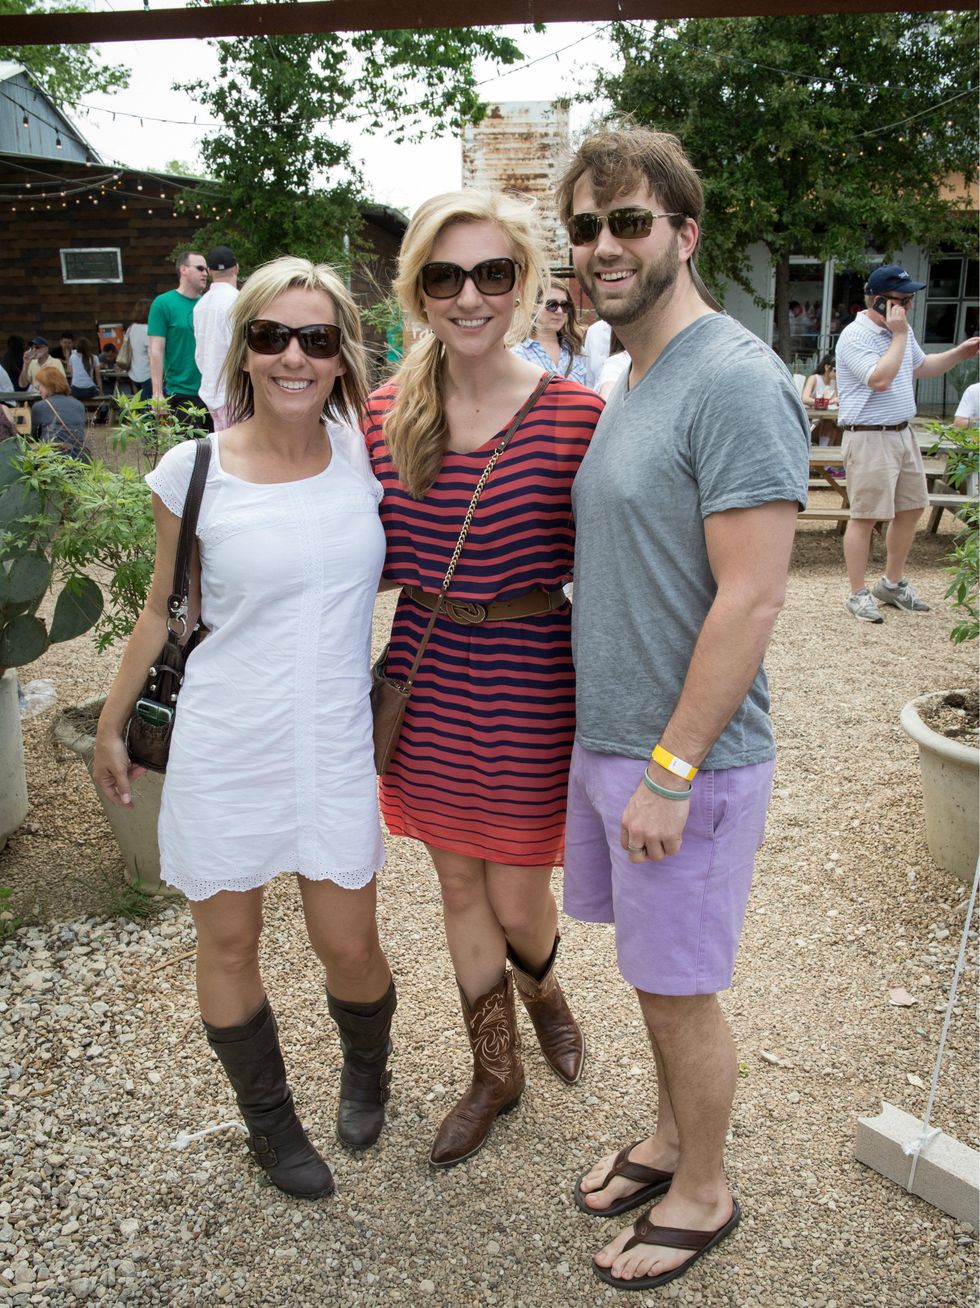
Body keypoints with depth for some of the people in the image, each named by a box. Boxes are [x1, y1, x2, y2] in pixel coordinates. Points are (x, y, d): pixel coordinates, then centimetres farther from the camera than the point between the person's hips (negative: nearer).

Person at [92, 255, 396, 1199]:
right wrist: (110, 725, 10)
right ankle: (269, 1122, 39)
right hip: (220, 746, -1)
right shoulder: (194, 472, -7)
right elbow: (162, 612, 5)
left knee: (349, 947, 10)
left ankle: (365, 1071, 45)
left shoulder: (365, 456, -3)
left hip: (334, 745, 1)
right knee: (228, 943, 13)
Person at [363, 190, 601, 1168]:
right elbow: (385, 562, 8)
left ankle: (542, 988, 49)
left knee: (516, 901, 9)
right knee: (459, 886, 17)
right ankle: (495, 1070, 41)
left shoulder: (576, 414, -12)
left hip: (530, 685, -4)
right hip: (427, 679, 4)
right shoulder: (389, 415, 0)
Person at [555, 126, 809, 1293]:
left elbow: (750, 598, -23)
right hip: (608, 739, 8)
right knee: (655, 973, 22)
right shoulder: (630, 385, 11)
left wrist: (671, 769, -20)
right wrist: (614, 750, 15)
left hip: (685, 759, -8)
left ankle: (702, 1195, 32)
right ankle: (671, 1138, 43)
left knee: (679, 990, 8)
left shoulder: (734, 383, -18)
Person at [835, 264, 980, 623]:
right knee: (866, 516, -5)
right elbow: (880, 379, -27)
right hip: (869, 438, -9)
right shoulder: (855, 336, -15)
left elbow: (921, 367, 29)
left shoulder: (901, 330, 13)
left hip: (903, 433, 9)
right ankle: (858, 595, 5)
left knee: (911, 508, 13)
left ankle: (892, 583, 27)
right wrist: (898, 336, -19)